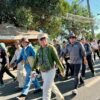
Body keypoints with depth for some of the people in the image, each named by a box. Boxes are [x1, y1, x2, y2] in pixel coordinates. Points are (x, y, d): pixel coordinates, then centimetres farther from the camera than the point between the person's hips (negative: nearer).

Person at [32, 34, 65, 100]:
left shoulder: (51, 48, -13)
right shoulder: (39, 50, 5)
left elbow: (57, 59, -13)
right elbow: (36, 61, 8)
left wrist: (62, 69, -10)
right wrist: (33, 70, 2)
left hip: (50, 71, -7)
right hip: (43, 72, 7)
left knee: (46, 89, -10)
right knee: (52, 86, 22)